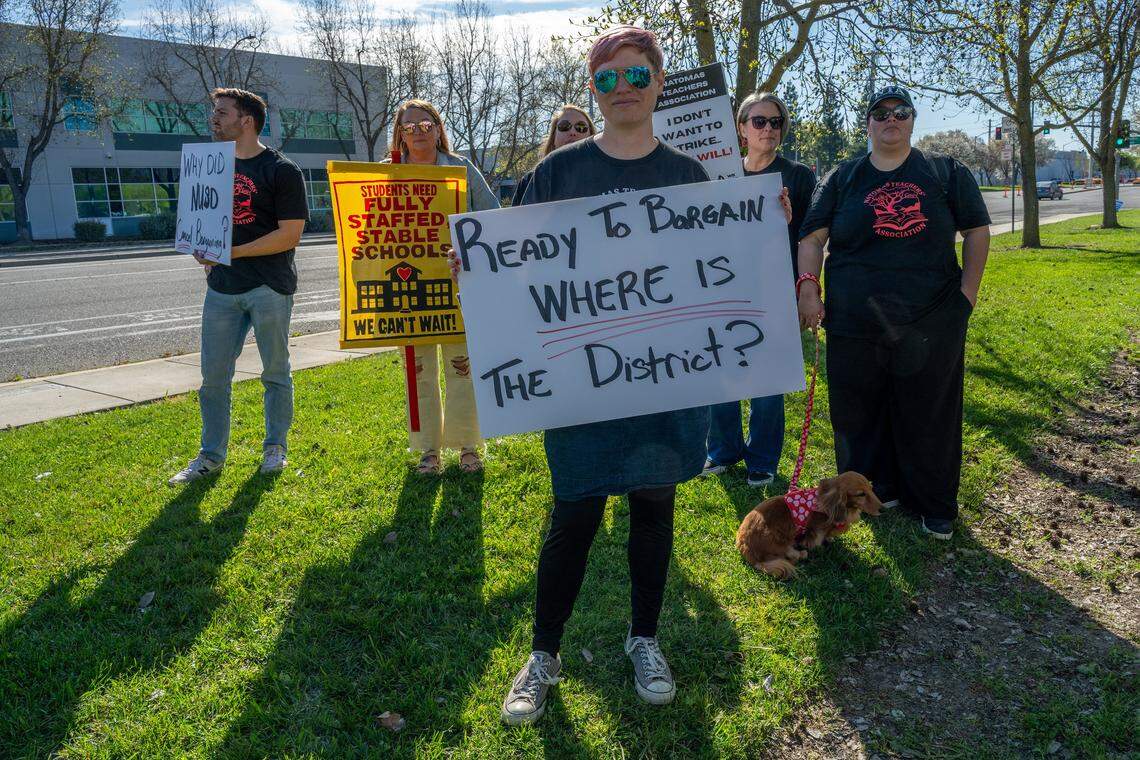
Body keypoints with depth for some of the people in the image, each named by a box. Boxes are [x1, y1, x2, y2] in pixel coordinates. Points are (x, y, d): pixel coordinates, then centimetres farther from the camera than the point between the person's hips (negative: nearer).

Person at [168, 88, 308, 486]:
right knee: (213, 375, 6)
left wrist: (232, 252, -18)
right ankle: (211, 455, 18)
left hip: (270, 286, -5)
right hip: (222, 285, 6)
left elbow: (290, 233, -13)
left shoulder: (282, 170, -6)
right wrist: (206, 253, 6)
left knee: (275, 372, 7)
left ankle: (275, 447, 22)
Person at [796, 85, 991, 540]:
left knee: (929, 416, 6)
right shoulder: (843, 179, 10)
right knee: (858, 415, 8)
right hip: (854, 324, 1)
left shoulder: (946, 174, 9)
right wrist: (808, 288, -8)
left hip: (931, 323, -1)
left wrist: (967, 294, 1)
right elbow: (813, 237, 6)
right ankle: (875, 491, 27)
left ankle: (935, 506, 21)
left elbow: (977, 231, 10)